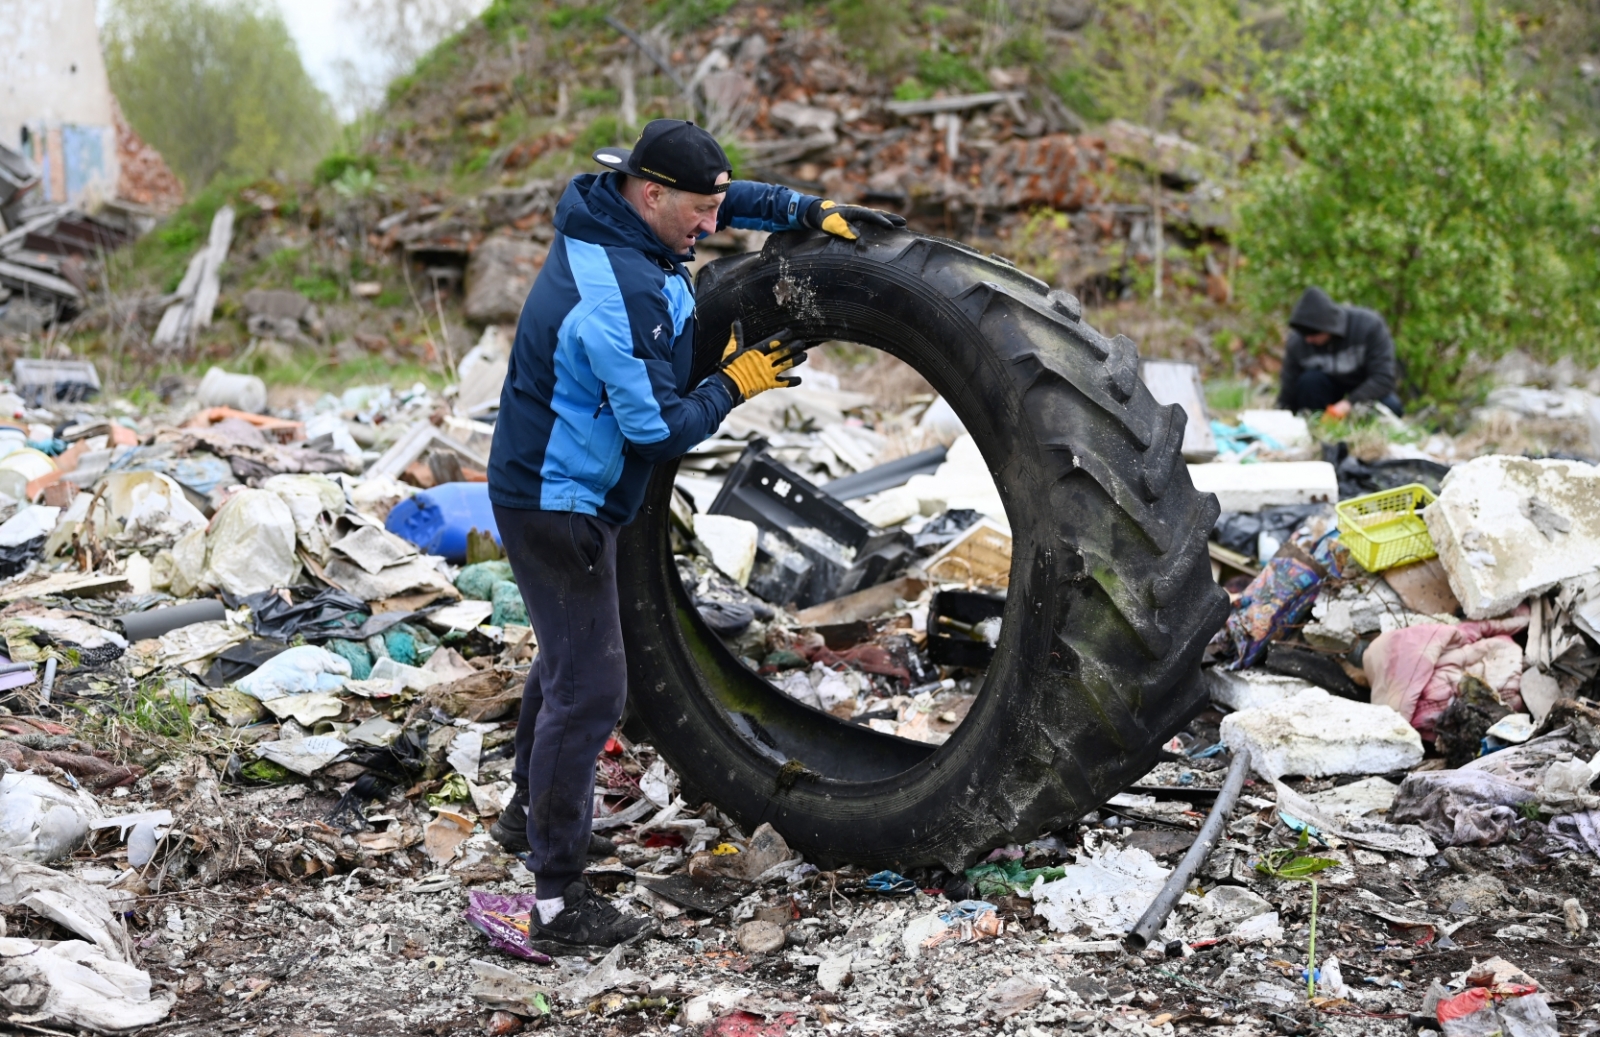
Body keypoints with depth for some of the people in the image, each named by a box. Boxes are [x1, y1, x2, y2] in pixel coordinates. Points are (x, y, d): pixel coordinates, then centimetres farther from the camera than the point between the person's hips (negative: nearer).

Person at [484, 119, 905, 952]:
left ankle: (529, 811, 46)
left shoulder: (603, 215, 1)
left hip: (554, 490, 11)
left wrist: (814, 213, 8)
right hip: (558, 505, -11)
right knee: (588, 690, -6)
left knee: (567, 657, 27)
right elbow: (658, 428, -25)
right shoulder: (622, 294, -29)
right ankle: (557, 904, 1)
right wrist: (736, 383, -10)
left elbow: (728, 198, 17)